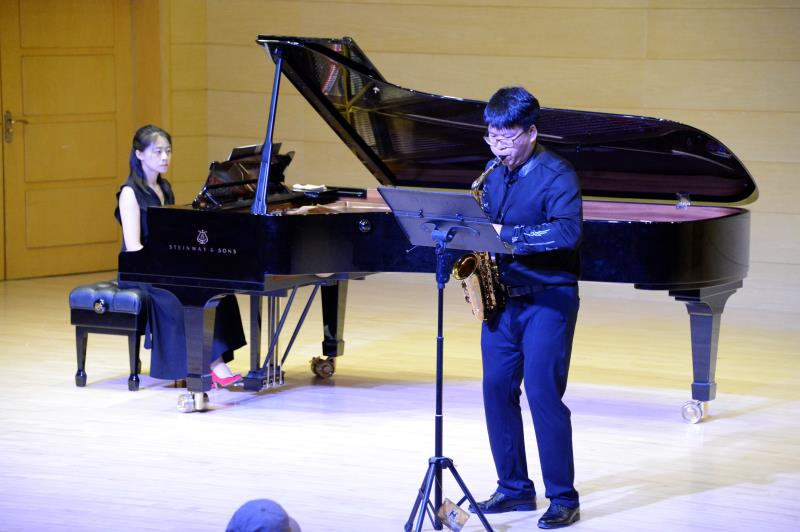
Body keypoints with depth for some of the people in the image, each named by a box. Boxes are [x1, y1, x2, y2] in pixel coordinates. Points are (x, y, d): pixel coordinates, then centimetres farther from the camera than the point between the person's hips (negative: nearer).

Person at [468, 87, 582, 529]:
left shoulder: (556, 176, -12)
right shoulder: (495, 176, 11)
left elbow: (568, 231, -26)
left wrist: (507, 236, -28)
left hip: (548, 299, -7)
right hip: (502, 298, 7)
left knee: (542, 393, -9)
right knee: (497, 389, 6)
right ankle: (514, 488, 17)